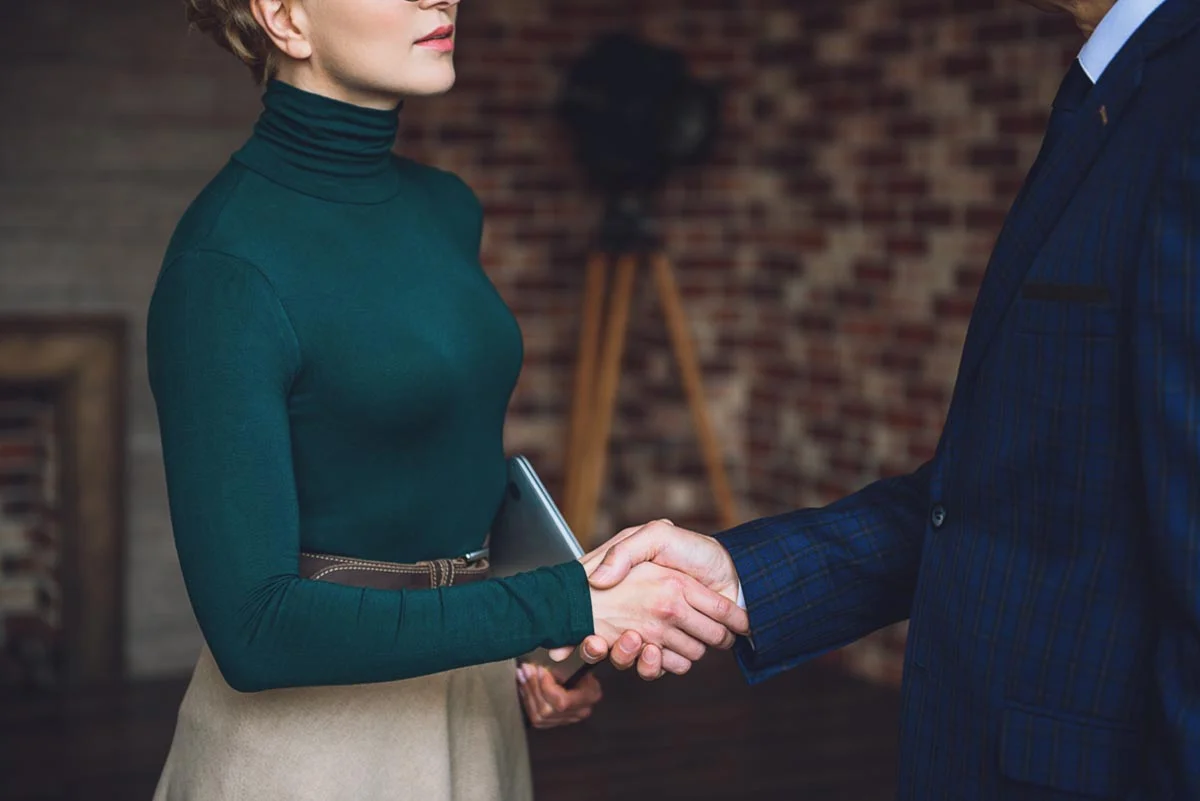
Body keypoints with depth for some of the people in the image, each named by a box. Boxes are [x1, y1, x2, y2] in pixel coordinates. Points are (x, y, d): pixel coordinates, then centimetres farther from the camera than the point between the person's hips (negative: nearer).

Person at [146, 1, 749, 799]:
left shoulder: (447, 208, 3)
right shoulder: (226, 265, -19)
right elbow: (251, 626, -23)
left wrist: (527, 644, 0)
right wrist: (571, 606, -25)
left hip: (468, 714, 7)